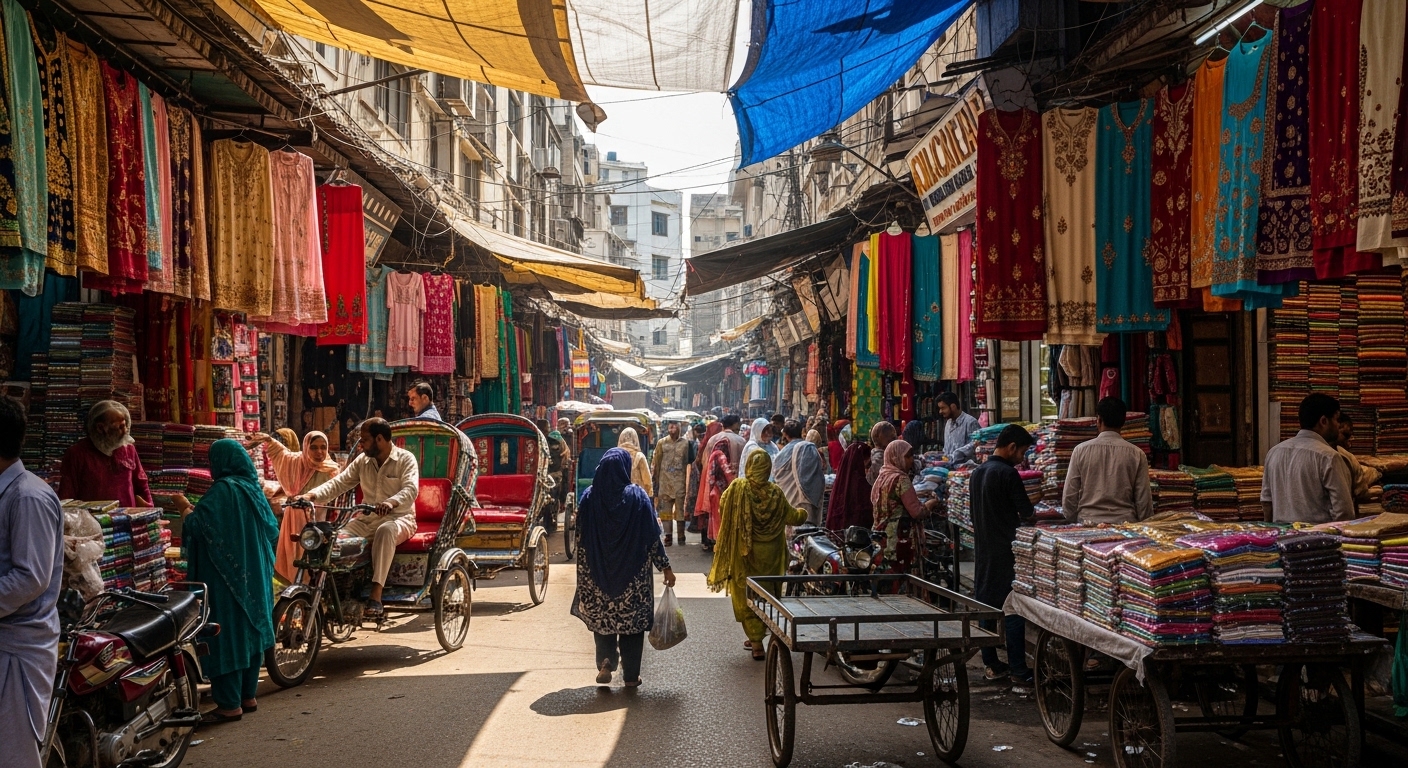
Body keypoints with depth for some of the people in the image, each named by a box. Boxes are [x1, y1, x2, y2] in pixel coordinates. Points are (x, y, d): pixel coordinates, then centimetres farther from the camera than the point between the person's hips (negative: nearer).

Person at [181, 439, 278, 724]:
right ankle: (248, 696, 21)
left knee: (227, 636, -3)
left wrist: (186, 509, -1)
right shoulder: (253, 488, 8)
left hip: (226, 577, -8)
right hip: (255, 576, 8)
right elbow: (272, 530, 14)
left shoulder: (222, 490, -15)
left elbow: (197, 526, -20)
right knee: (250, 631, 13)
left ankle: (229, 704, -2)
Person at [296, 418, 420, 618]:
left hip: (398, 519, -5)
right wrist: (312, 495, -13)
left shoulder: (405, 459, -5)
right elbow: (338, 483, 6)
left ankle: (375, 596, -43)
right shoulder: (362, 460, 11)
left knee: (386, 531, -39)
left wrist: (391, 503, -42)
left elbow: (411, 490, -20)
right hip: (367, 520, 5)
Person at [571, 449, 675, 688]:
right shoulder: (637, 496, -10)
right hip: (633, 574, -1)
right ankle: (631, 675, 12)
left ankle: (605, 662, 0)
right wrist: (665, 567, 0)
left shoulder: (589, 498, -4)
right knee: (631, 618, 10)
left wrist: (585, 572, 14)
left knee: (601, 616, 17)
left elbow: (580, 538, 1)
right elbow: (652, 536, -8)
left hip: (598, 573, 1)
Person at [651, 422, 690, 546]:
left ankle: (681, 537, 10)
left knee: (680, 509, 2)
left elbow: (689, 462, 4)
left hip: (680, 481, -1)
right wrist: (655, 480, 3)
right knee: (665, 510, 1)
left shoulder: (685, 443, 4)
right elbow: (657, 463, 7)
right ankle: (668, 536, 6)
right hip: (665, 481, 1)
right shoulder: (662, 443, 6)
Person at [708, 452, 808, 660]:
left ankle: (756, 640, 2)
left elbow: (722, 505, -2)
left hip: (744, 553, -2)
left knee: (746, 595, 7)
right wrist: (803, 513, 23)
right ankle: (758, 637, 25)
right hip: (769, 555, 2)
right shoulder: (775, 492, -7)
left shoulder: (737, 487, -13)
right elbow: (792, 517, 1)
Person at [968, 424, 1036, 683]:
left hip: (982, 549, 8)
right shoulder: (1008, 473, -14)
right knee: (1013, 611, -3)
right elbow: (1026, 515, -14)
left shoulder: (977, 473, 10)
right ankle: (1018, 670, 0)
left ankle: (991, 665, 16)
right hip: (1005, 551, -8)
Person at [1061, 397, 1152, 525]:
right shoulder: (1137, 454, 2)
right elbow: (1144, 501, 2)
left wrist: (1073, 523, 14)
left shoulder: (1081, 450, 1)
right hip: (1125, 523, 0)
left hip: (1088, 523, 0)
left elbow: (1069, 497, 2)